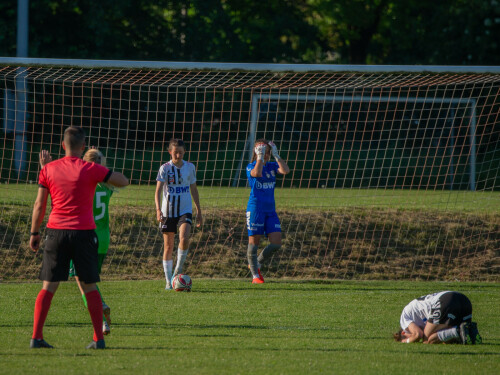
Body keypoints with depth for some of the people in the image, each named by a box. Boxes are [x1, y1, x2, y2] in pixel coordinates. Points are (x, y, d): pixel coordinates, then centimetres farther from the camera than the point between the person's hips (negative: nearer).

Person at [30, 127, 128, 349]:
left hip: (56, 231, 1)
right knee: (89, 287, 7)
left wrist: (34, 233, 12)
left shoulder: (48, 170, 2)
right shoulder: (91, 170, -5)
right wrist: (104, 175, 18)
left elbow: (39, 205, 4)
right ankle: (98, 338, 7)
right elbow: (123, 182, 2)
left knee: (48, 287, 4)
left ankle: (36, 337, -2)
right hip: (84, 231, -1)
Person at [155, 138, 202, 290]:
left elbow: (194, 189, 17)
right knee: (168, 246, 2)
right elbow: (158, 190, -8)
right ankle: (169, 281, 10)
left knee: (184, 238, -23)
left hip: (185, 210, 1)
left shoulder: (190, 167, 7)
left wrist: (199, 211, 17)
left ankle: (178, 269, -4)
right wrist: (158, 209, -22)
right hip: (168, 211, -1)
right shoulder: (165, 168, -2)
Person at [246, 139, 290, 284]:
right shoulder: (250, 167, -3)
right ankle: (255, 275, 8)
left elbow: (285, 170, -8)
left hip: (270, 210, 5)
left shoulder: (272, 166, 11)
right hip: (255, 209, -5)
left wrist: (276, 155, -9)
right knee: (254, 242, -3)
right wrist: (260, 156, -18)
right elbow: (257, 173, -26)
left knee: (276, 243, -3)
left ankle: (257, 264, 18)